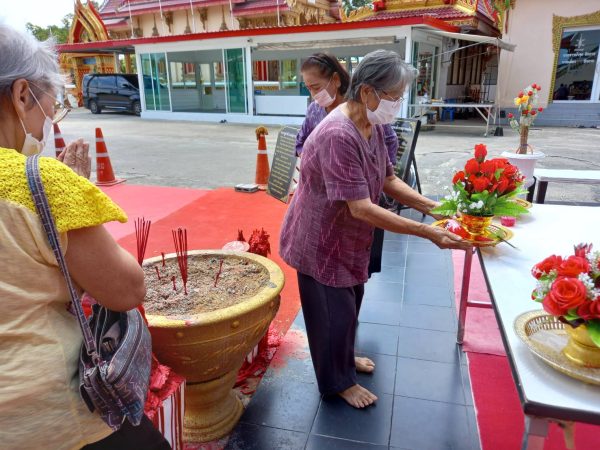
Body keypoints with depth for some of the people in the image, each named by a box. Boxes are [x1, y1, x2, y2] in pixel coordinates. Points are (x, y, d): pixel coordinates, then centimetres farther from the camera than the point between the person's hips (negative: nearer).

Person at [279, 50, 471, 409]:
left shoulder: (373, 126, -3)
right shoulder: (338, 135, -32)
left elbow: (388, 179, 4)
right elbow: (361, 208, -34)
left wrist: (430, 206, -9)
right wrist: (427, 233, -33)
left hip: (349, 234, 9)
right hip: (321, 238, -8)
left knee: (351, 299, 23)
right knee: (334, 309, 8)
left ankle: (344, 357, 48)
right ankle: (339, 381, 32)